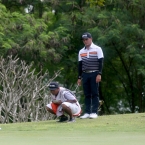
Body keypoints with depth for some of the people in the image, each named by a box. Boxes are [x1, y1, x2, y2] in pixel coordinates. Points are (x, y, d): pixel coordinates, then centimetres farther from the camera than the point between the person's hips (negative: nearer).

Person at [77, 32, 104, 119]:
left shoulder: (97, 49, 0)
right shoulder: (81, 51, 13)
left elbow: (101, 62, -4)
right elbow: (80, 65, 15)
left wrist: (99, 74, -14)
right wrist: (79, 77, 11)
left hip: (94, 74, -4)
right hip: (85, 74, 4)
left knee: (95, 93, -5)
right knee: (87, 94, 4)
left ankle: (94, 112, -5)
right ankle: (87, 112, 6)